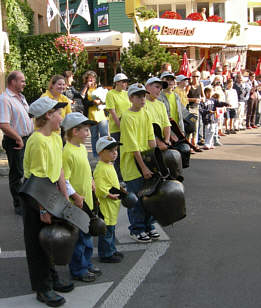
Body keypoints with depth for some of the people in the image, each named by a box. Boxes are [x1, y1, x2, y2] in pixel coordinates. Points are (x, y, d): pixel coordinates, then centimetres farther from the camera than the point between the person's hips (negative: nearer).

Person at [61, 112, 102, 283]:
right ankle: (78, 271, 17)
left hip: (86, 201, 10)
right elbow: (63, 179, -23)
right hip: (76, 204, -9)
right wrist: (75, 196, -22)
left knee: (87, 235, 20)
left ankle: (87, 264, 35)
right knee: (78, 238, 3)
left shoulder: (82, 148, 9)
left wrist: (91, 181, 18)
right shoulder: (68, 152, -22)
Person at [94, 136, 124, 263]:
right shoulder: (100, 168, -21)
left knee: (111, 228, 20)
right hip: (106, 205, -10)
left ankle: (112, 250, 32)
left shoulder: (110, 165, 12)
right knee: (106, 230, -1)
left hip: (113, 205, 10)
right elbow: (99, 188, -27)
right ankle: (105, 255, 9)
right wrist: (110, 195, -24)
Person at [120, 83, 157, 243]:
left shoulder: (145, 114, 8)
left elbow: (151, 138, 6)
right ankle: (136, 230, 15)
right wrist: (143, 167, -19)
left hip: (146, 159, 7)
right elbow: (133, 146, -18)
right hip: (132, 162, -7)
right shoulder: (127, 117, -14)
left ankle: (149, 226, 27)